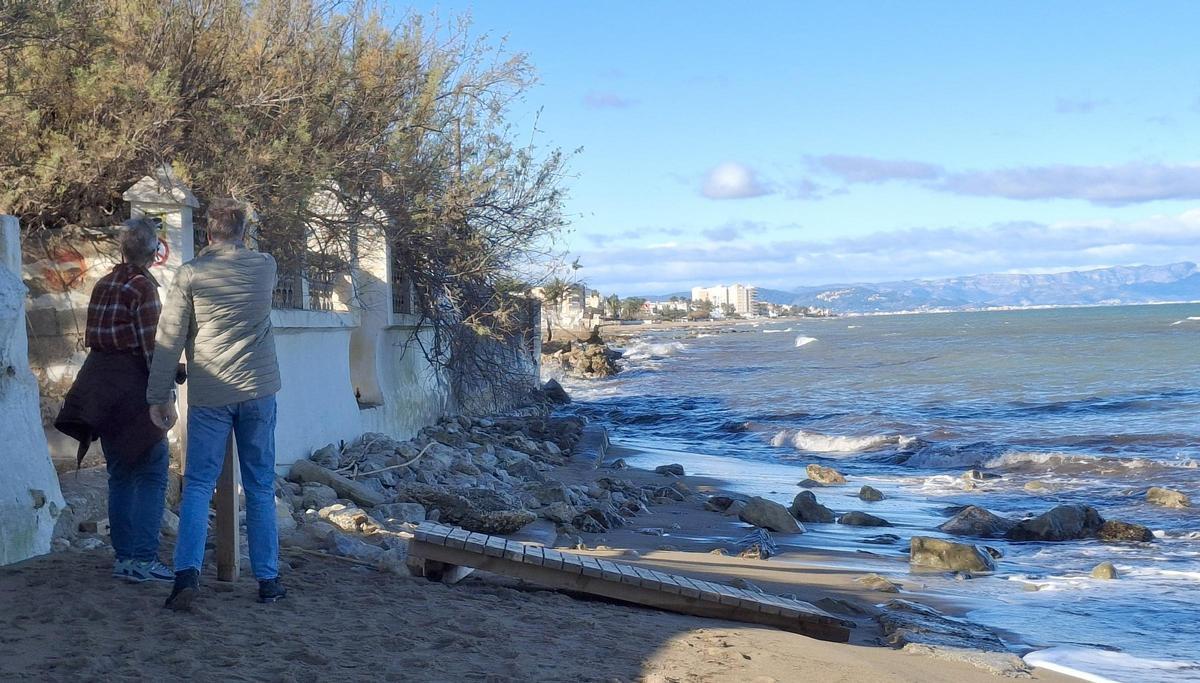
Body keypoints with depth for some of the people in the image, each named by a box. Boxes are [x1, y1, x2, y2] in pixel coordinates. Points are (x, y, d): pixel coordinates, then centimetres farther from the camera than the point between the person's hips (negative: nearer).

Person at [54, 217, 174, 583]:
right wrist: (166, 385, -6)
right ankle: (143, 558, -7)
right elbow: (152, 345, -14)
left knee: (120, 474, 13)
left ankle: (123, 556, 15)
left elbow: (93, 338, 15)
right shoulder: (143, 286, -11)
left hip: (100, 384, 8)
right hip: (133, 386, -7)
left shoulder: (103, 284, 12)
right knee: (151, 474, -3)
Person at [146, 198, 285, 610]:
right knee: (261, 487, 9)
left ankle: (187, 571, -14)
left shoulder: (191, 274, -4)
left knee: (198, 486, 3)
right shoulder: (265, 267, 3)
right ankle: (268, 579, 11)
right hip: (258, 390, 2)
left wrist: (157, 396, 2)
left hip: (209, 397, -1)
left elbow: (169, 339, -4)